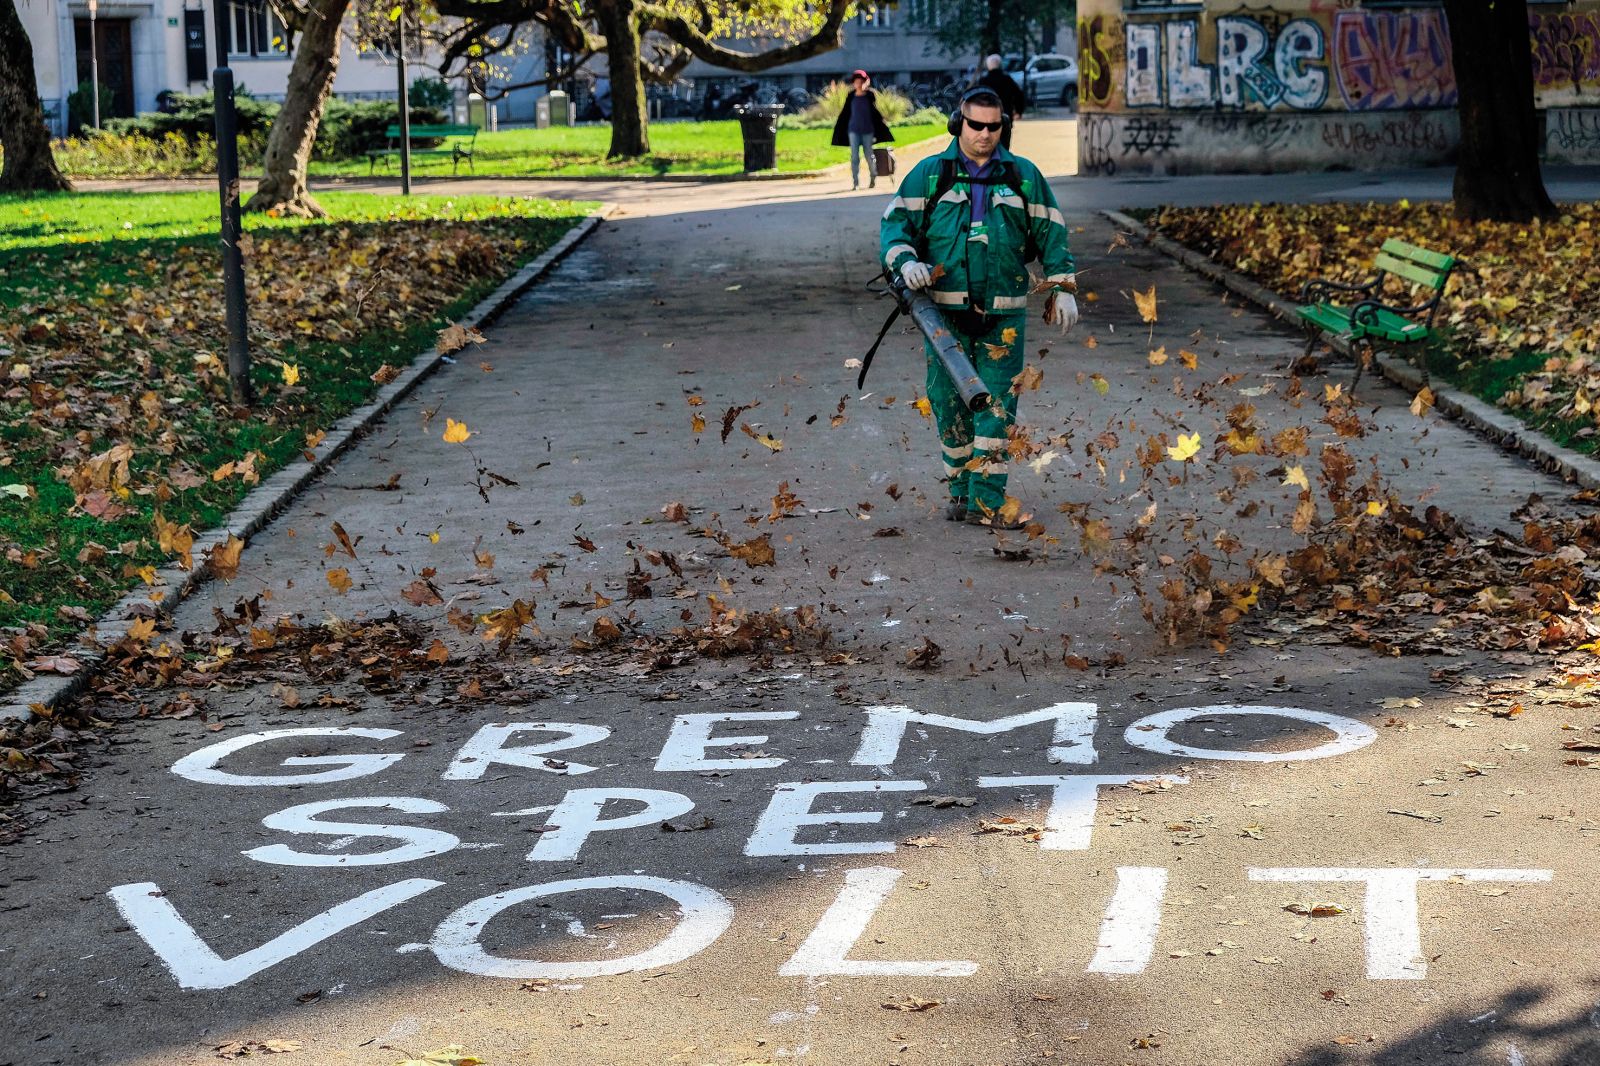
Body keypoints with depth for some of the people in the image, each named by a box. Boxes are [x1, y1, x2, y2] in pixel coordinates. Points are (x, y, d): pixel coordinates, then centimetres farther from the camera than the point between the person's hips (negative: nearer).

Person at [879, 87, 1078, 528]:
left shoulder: (1024, 176, 11)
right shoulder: (929, 174, 7)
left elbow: (1051, 234, 15)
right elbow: (895, 222, 3)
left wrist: (1063, 287, 7)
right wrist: (905, 262, -17)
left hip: (1004, 315, 0)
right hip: (946, 312, 0)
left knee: (997, 405, -4)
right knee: (950, 405, 4)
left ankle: (987, 500, -3)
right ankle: (959, 491, 17)